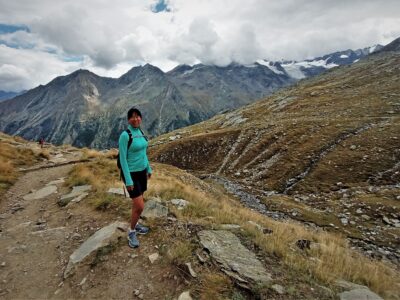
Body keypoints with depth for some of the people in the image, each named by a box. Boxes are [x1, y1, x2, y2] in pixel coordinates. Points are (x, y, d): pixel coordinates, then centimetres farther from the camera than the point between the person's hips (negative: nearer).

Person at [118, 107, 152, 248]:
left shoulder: (140, 132, 3)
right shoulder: (125, 135, -21)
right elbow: (123, 159, -20)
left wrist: (148, 168, 17)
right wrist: (128, 180, -20)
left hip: (141, 171, 8)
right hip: (131, 173, -8)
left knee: (137, 202, 20)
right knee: (140, 206, -6)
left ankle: (135, 225, 40)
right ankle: (131, 232, 18)